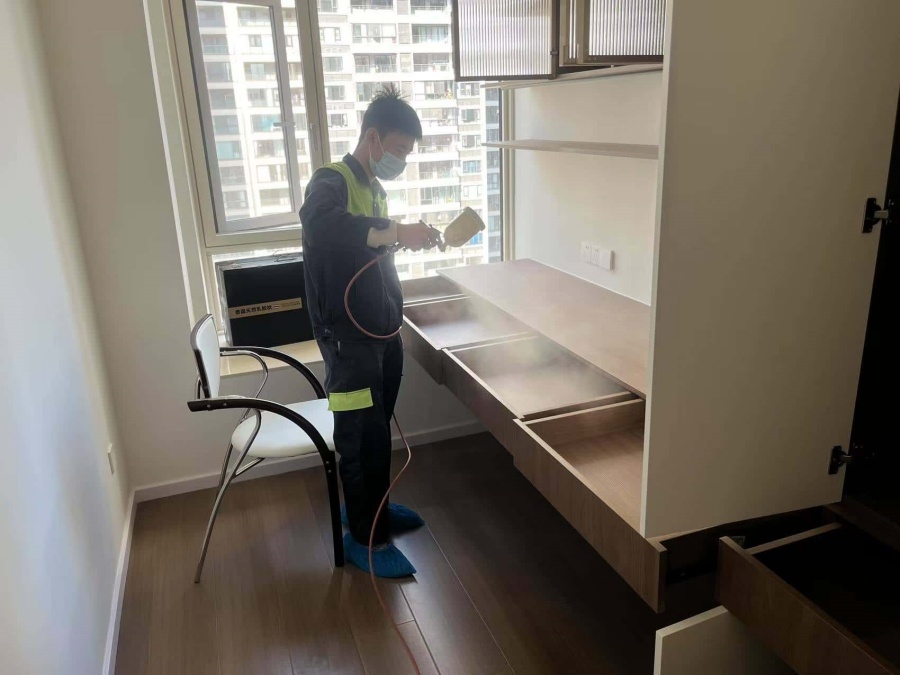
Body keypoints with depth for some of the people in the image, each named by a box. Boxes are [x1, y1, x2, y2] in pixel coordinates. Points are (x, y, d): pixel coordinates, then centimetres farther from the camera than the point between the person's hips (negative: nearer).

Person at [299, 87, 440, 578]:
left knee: (377, 432, 18)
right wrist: (395, 232, -40)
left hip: (384, 332, 9)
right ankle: (364, 536, 16)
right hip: (349, 338, -8)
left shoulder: (374, 189, 14)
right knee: (363, 437, 0)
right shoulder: (331, 182, -13)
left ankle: (366, 508, 37)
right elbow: (318, 223, -38)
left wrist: (413, 239, 11)